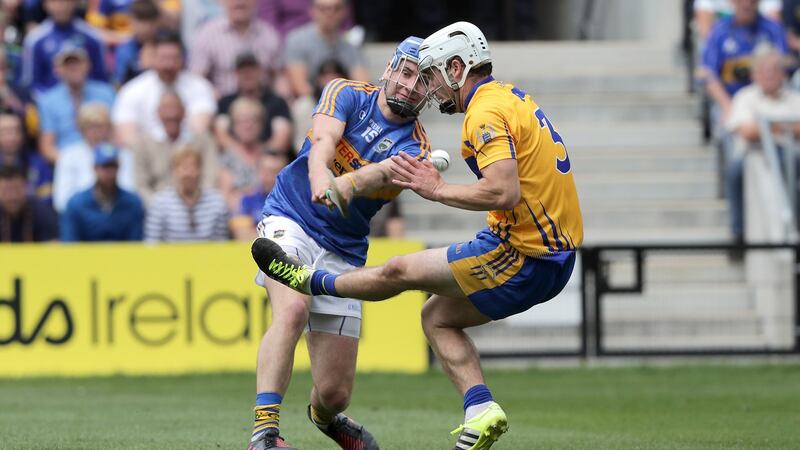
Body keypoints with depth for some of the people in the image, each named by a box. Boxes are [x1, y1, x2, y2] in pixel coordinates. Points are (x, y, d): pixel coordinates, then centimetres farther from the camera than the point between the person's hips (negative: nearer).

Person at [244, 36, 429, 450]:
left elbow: (382, 174, -27)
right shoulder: (347, 94, -2)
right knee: (292, 310, -33)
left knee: (335, 392, 1)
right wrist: (320, 177, -47)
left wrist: (348, 184, -51)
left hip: (342, 252, 2)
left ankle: (323, 416, 39)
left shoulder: (414, 148, -4)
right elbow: (323, 141, -23)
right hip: (289, 219, -2)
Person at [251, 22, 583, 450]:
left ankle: (310, 280, 25)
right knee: (437, 316, 17)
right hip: (554, 255, 9)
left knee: (400, 271, 5)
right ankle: (480, 411, 4)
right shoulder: (511, 96, 16)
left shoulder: (486, 111, -16)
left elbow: (504, 192, -27)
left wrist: (437, 189, -14)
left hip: (524, 257, -9)